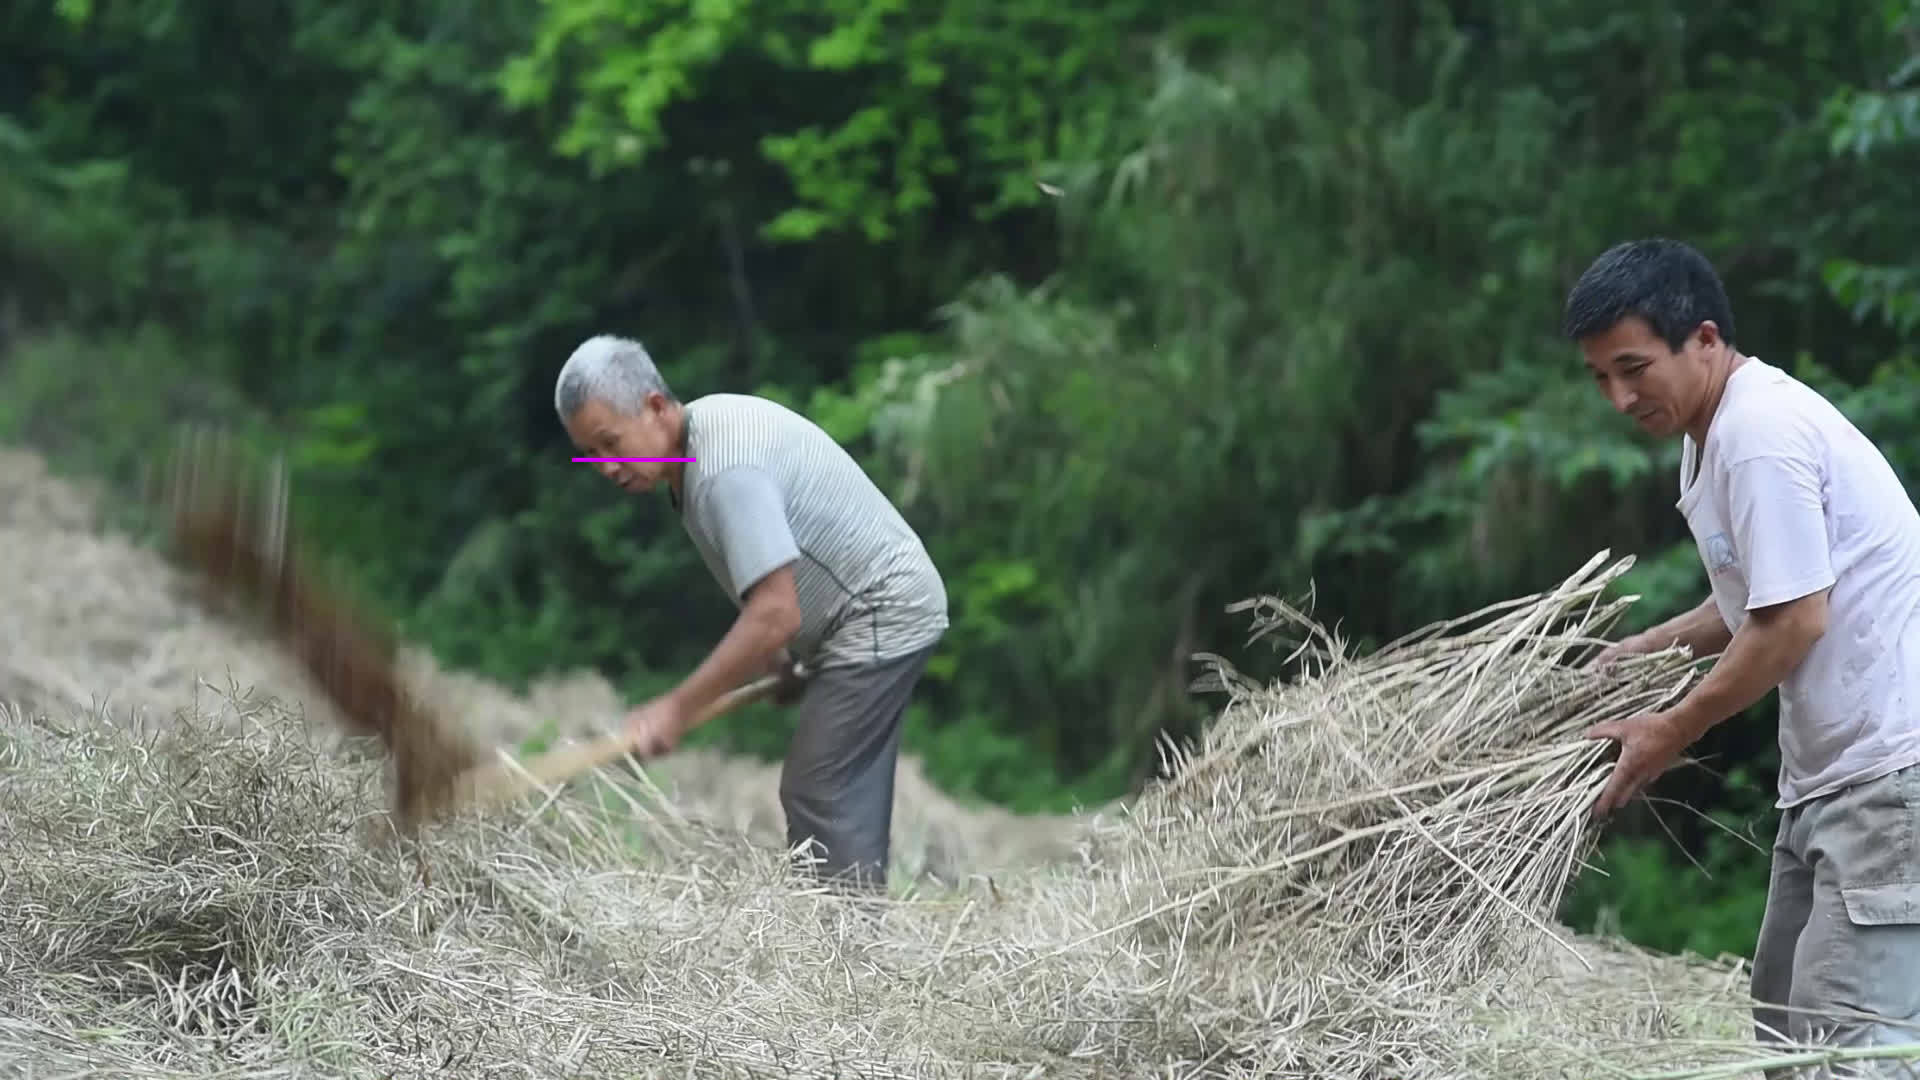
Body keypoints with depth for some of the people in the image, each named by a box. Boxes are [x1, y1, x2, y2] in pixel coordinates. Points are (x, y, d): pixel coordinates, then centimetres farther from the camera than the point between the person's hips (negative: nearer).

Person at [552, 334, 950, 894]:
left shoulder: (726, 469, -28)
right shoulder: (701, 436, 5)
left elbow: (774, 616, -32)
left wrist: (678, 709, -26)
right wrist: (779, 653, 14)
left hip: (880, 617, -10)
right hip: (873, 615, 10)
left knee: (818, 797, -12)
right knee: (845, 800, 11)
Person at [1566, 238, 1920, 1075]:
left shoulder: (1761, 433, -18)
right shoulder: (1709, 434, 14)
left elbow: (1794, 620, -20)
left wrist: (1671, 732, -10)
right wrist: (1639, 654, 12)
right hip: (1829, 769, 11)